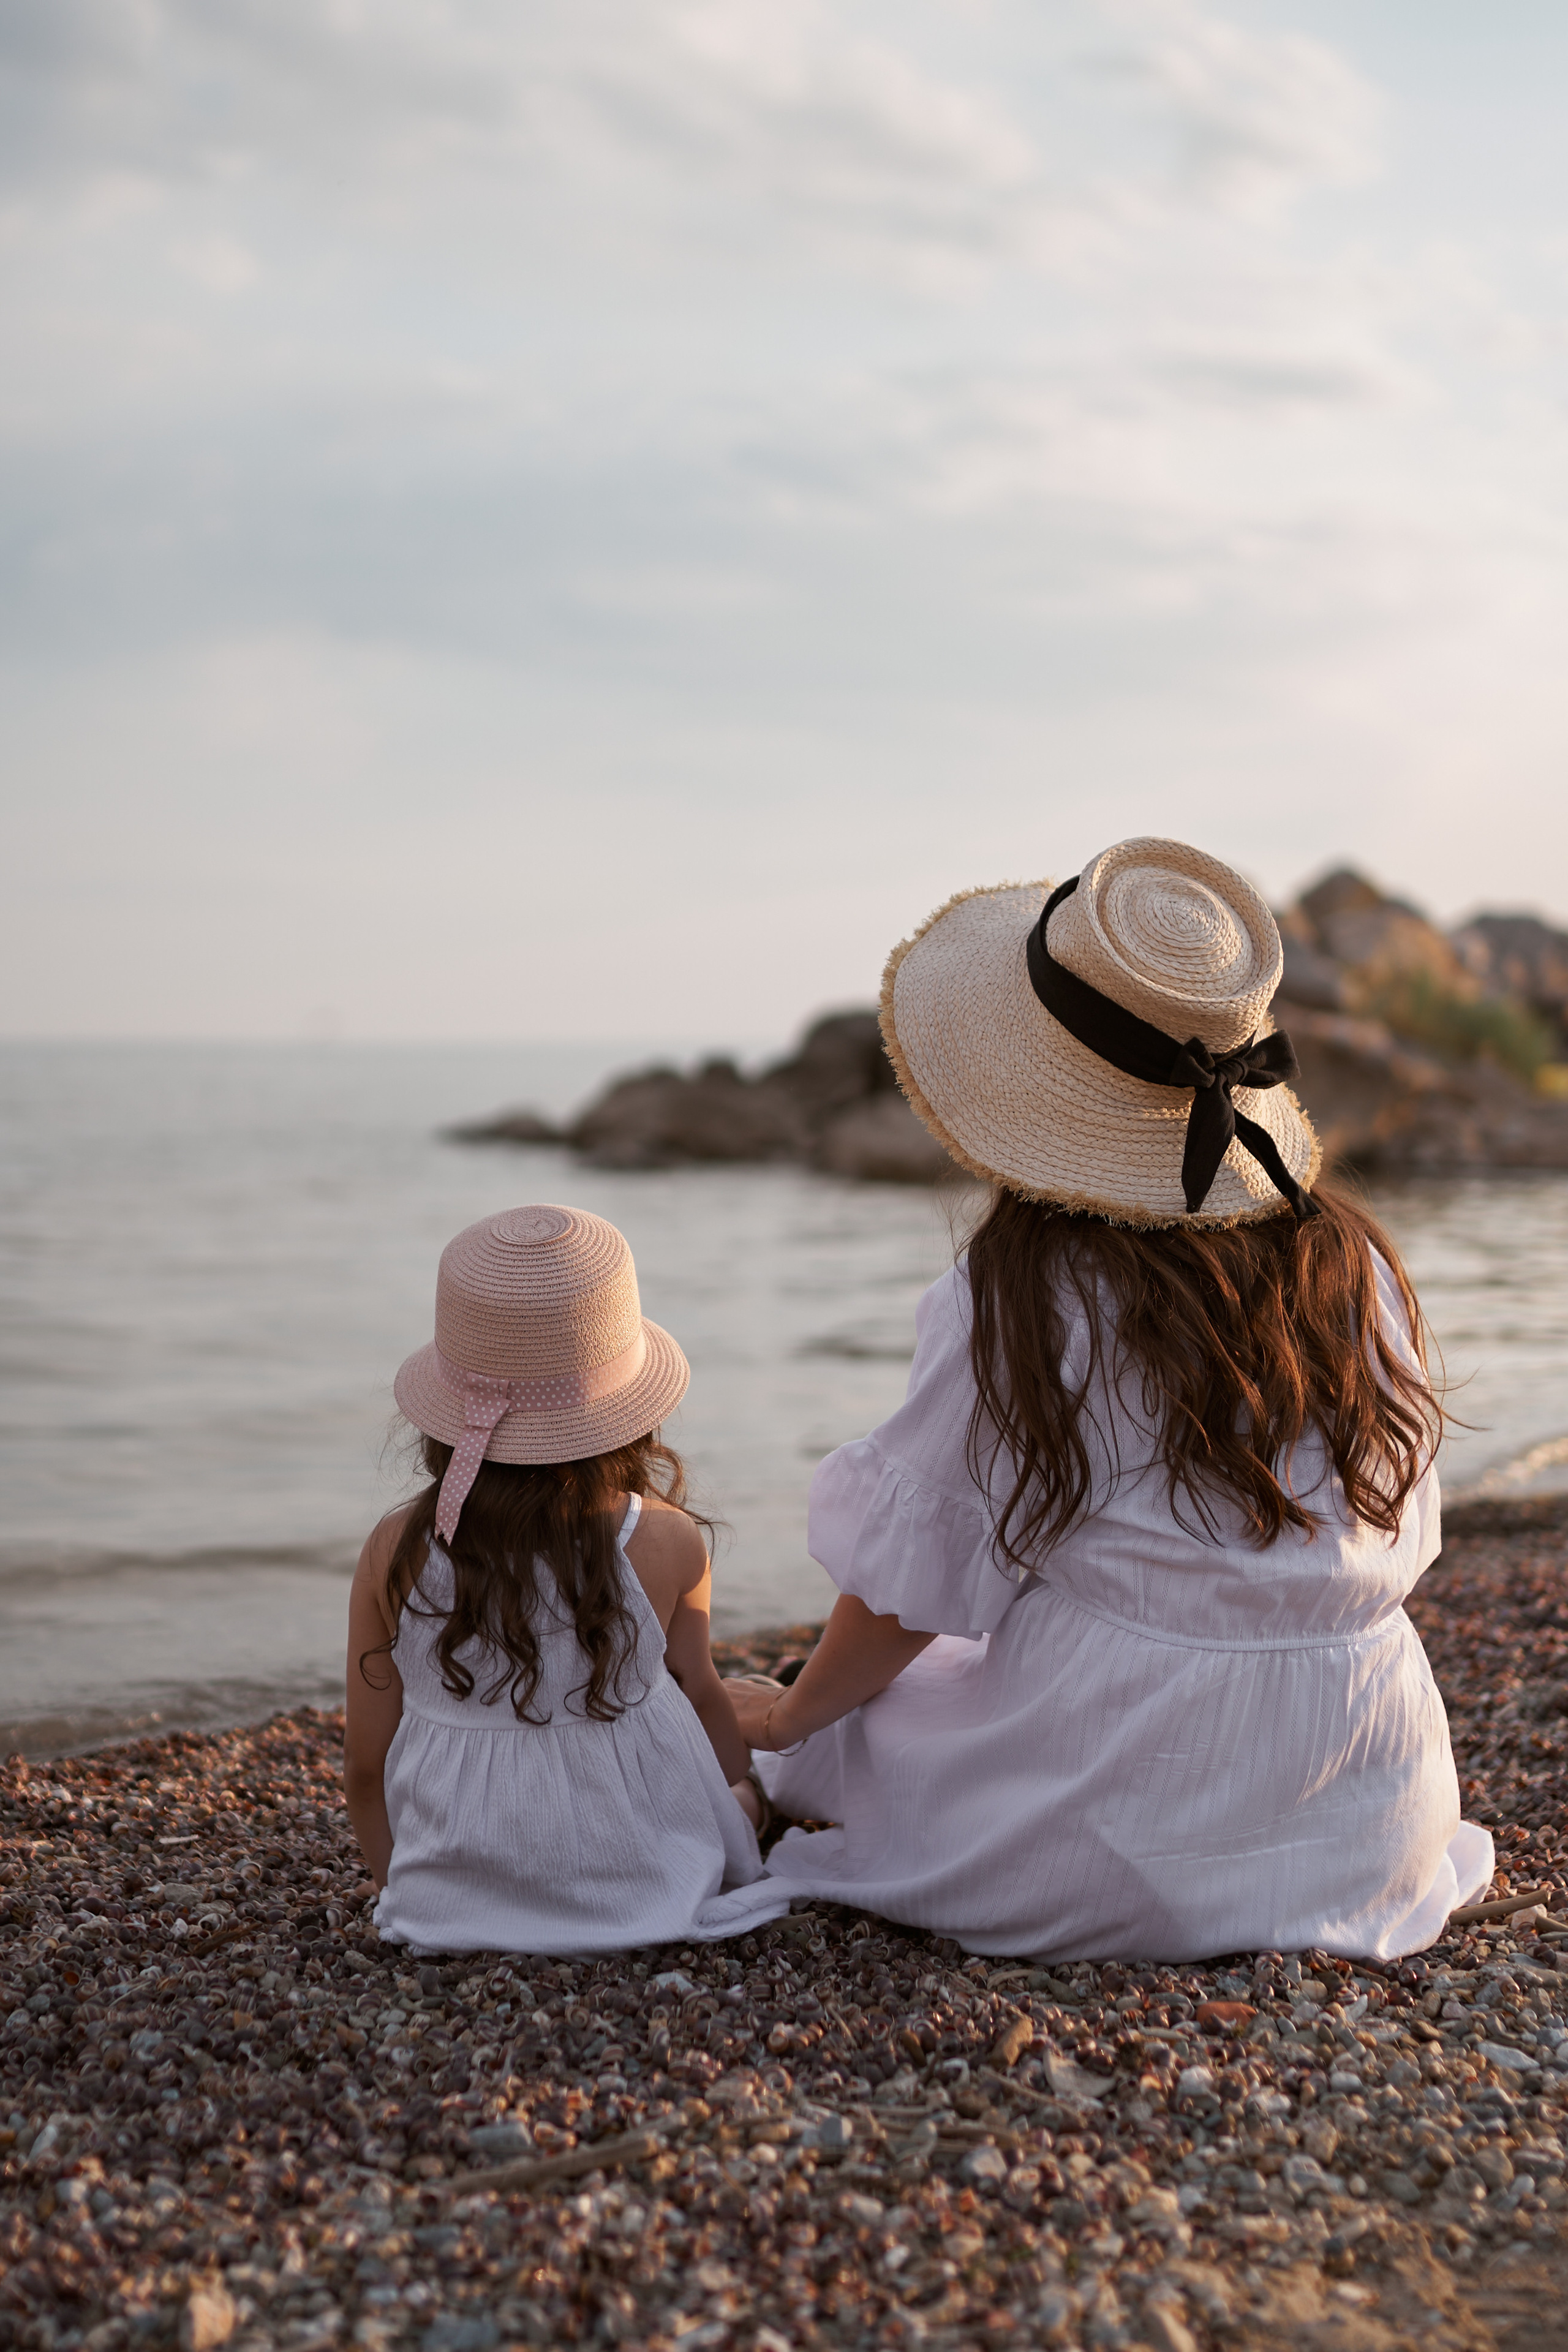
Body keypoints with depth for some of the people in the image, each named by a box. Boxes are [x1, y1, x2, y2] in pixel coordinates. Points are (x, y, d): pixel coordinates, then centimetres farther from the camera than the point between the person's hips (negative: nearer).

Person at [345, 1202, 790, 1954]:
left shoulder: (396, 1554, -12)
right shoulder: (664, 1546, -15)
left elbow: (366, 1762, -3)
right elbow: (696, 1693, 3)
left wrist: (397, 1879, 16)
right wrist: (743, 1793, 24)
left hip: (454, 1909, 2)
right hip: (649, 1892, -1)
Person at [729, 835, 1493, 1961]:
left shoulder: (1019, 1300, -17)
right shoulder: (1355, 1261, -2)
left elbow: (912, 1591, -9)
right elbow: (1400, 1542, 8)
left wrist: (784, 1717, 10)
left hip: (1131, 1850, -5)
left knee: (844, 1729, 17)